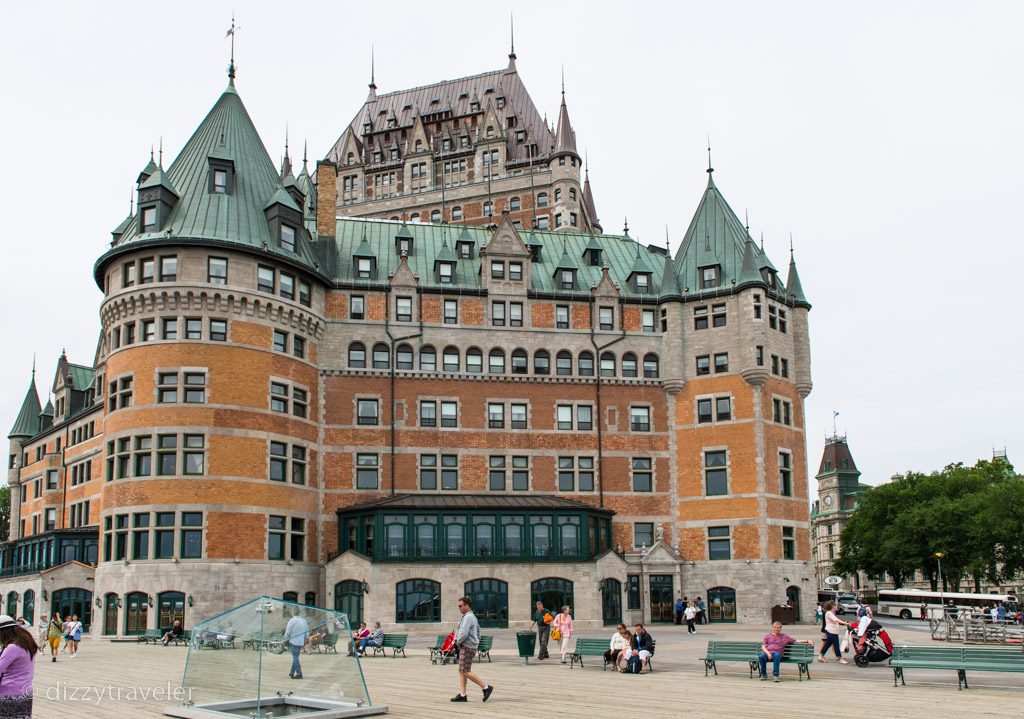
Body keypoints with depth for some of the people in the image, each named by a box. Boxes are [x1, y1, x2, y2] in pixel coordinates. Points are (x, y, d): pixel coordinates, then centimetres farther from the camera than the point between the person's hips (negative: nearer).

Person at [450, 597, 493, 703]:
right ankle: (462, 694, 7)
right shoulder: (473, 617, 17)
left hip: (467, 647, -10)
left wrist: (458, 642, -8)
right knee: (461, 671, 9)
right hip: (466, 647, 10)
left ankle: (486, 687, -7)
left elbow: (464, 634, -23)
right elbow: (478, 631, 25)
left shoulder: (468, 617, -16)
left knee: (465, 672, -10)